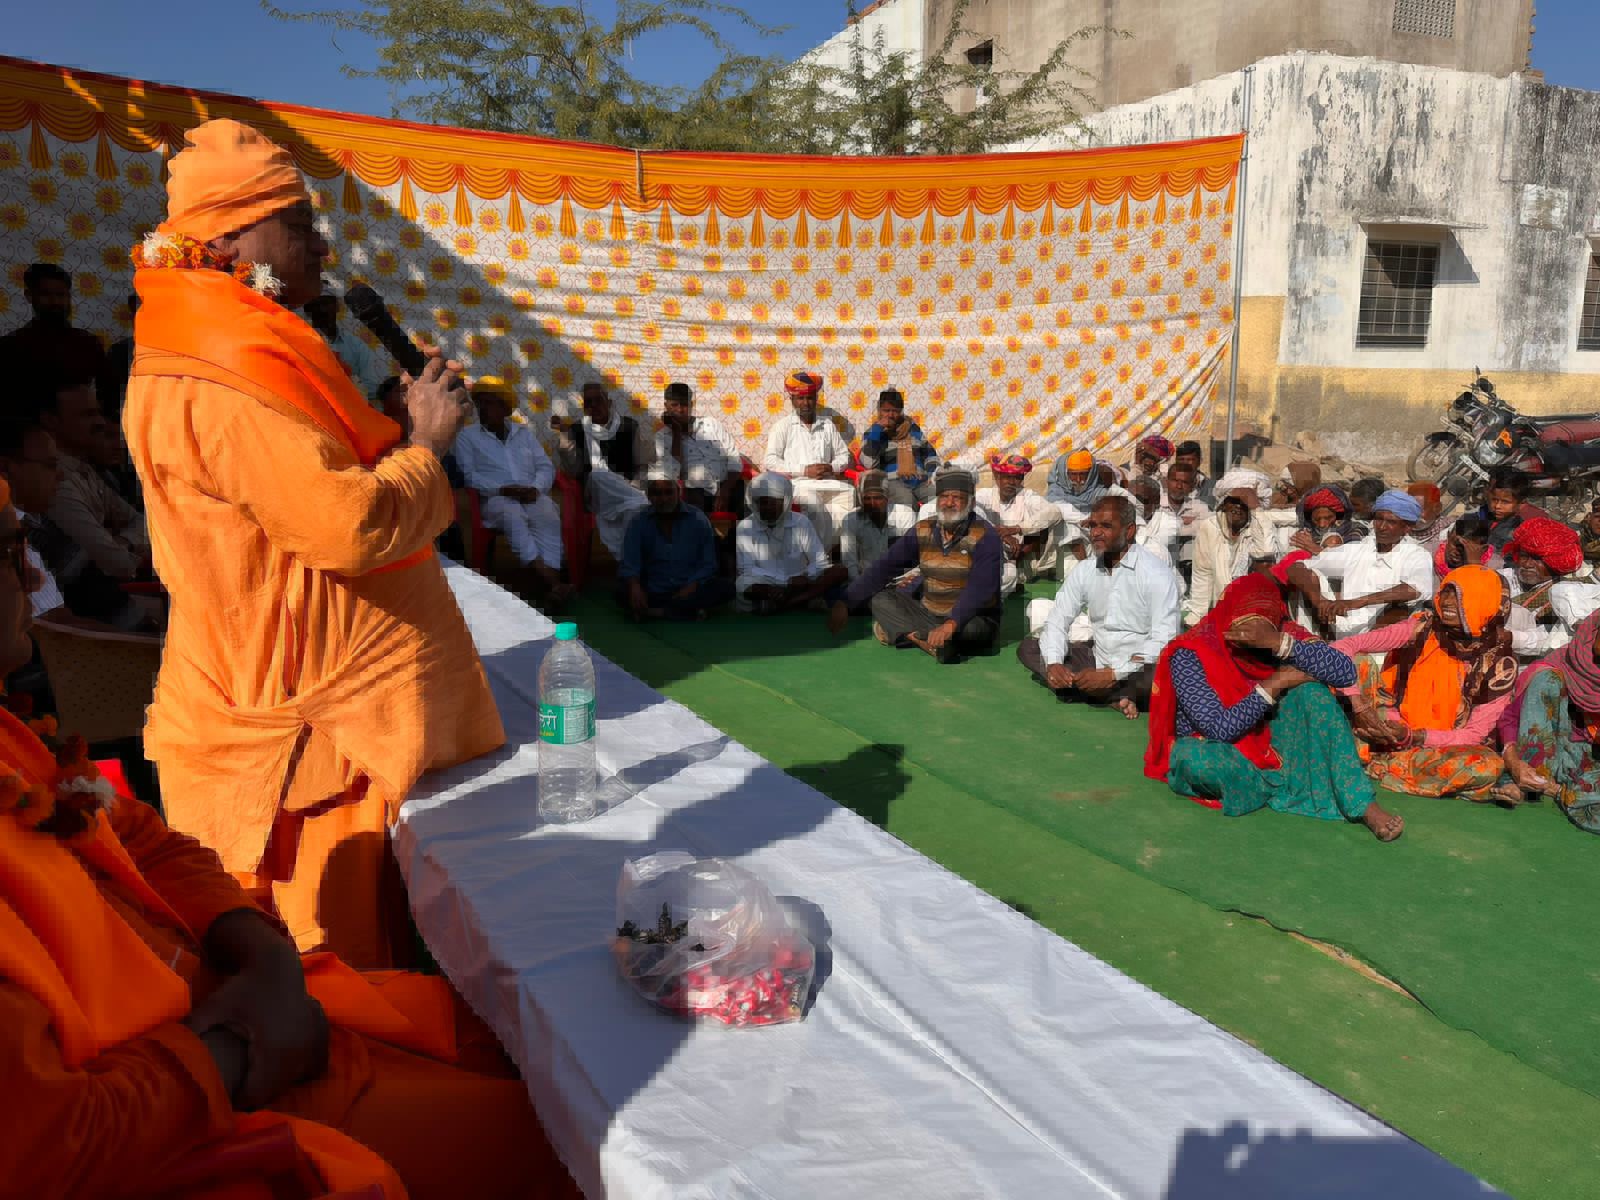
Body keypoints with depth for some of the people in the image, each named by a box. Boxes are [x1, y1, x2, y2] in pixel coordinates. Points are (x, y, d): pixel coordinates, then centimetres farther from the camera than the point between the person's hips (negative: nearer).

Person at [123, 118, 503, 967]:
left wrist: (400, 429, 7)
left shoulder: (245, 354, 13)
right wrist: (427, 440, -12)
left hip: (330, 721, 10)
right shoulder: (219, 380, -21)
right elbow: (349, 527, -28)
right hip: (295, 739, -10)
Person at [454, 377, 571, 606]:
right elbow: (468, 474, 1)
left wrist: (535, 488, -7)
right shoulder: (467, 435, 14)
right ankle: (550, 583, -48)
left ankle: (553, 584, -47)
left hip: (533, 495, 3)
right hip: (496, 498, -2)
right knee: (513, 518, -39)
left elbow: (546, 467, 15)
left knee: (549, 519, -33)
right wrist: (502, 489, -13)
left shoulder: (524, 432, 22)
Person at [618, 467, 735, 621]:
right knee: (622, 592, -28)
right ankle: (689, 611, -34)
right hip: (653, 592, 0)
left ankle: (655, 611, -31)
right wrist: (635, 587, -31)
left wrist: (689, 589, -20)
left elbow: (707, 565, -2)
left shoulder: (698, 520, -2)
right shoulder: (638, 522, -1)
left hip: (689, 590, 1)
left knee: (725, 588, -27)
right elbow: (629, 564, -9)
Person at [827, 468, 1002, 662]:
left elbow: (980, 587, -27)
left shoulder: (985, 536, -13)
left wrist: (951, 624, -42)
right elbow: (884, 567, -3)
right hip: (929, 614, 5)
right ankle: (935, 643, -27)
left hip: (972, 619, -5)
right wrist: (845, 603, -13)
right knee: (880, 600, -11)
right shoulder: (923, 531, 1)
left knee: (974, 629, -38)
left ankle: (900, 632, -23)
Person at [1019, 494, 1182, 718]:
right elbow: (1057, 621, 4)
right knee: (1027, 648, -6)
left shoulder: (1157, 574, -12)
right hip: (1096, 660, 7)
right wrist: (1053, 663, -17)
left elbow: (1163, 641, -19)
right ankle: (1114, 698, -19)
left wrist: (1114, 674, -26)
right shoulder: (1084, 572, 5)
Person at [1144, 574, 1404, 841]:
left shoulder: (1282, 635, -11)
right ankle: (1297, 782, -12)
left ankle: (1363, 805, -22)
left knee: (1310, 688, -18)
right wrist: (1274, 684, -24)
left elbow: (1346, 673, -23)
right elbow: (1220, 729, -27)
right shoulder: (1190, 654, -23)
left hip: (1264, 745, 4)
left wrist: (1280, 643, -34)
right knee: (1194, 759, -38)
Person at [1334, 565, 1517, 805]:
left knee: (1489, 765, -34)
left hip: (1447, 746, -1)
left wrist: (1414, 737, -25)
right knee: (1357, 662, -18)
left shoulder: (1498, 663, -9)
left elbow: (1475, 734, -10)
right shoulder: (1422, 629, -7)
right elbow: (1344, 646, -15)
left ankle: (1381, 767, -22)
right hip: (1396, 730, 1)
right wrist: (1358, 703, -30)